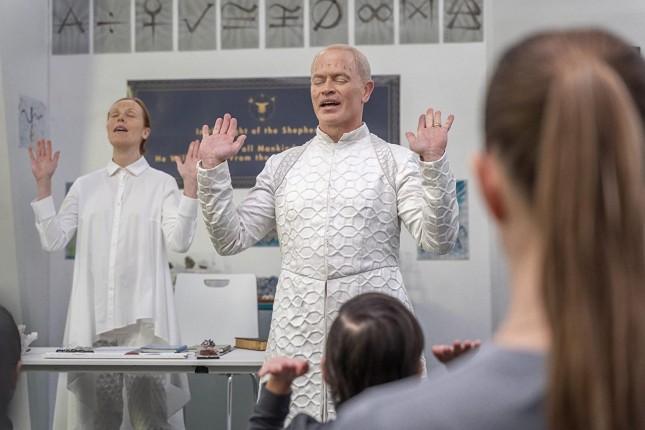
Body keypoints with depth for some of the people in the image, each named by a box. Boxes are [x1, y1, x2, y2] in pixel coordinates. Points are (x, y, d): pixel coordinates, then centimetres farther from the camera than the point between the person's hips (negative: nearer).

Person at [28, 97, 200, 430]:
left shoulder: (162, 183, 6)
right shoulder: (85, 186, 15)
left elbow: (179, 242, -6)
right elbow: (53, 240, 7)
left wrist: (190, 185, -12)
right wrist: (43, 184, 3)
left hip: (144, 316, -3)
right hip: (93, 315, 3)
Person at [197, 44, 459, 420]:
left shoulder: (395, 160, 5)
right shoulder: (283, 165, 14)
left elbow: (438, 240, -6)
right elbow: (231, 240, 11)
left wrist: (433, 161, -15)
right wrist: (213, 169, 2)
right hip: (297, 331, 3)